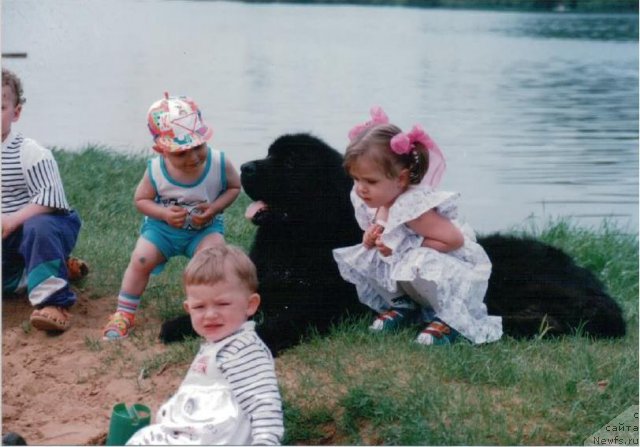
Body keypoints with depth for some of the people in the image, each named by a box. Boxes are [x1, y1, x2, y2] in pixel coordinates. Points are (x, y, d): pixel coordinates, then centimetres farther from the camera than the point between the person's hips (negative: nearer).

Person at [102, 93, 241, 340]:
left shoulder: (219, 164, -21)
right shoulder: (155, 171, -20)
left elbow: (234, 187, -3)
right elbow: (141, 199, -6)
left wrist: (214, 208, -21)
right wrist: (164, 214, -26)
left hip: (204, 228, 0)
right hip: (162, 227, 1)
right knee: (141, 259, -18)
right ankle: (124, 313, 0)